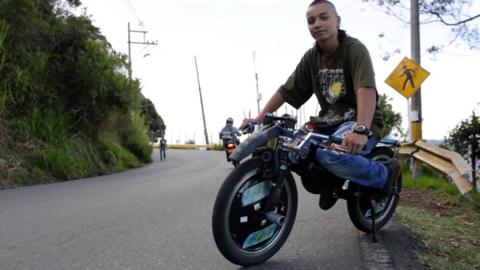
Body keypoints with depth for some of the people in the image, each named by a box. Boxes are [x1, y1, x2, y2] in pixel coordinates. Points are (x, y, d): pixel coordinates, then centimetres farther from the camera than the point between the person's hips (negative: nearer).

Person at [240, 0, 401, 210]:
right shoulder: (311, 57, 7)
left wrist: (361, 130, -47)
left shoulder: (354, 49, -14)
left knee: (330, 155, -34)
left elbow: (367, 90, -30)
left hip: (360, 121, -7)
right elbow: (287, 90, 9)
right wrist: (260, 118, -2)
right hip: (329, 122, 7)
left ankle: (385, 173, -7)